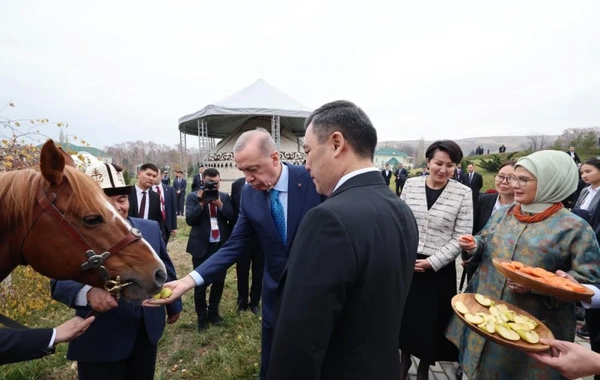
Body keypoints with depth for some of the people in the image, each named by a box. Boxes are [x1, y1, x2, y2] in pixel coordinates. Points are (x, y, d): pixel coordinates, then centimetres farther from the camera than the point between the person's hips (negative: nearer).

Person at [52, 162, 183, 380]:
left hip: (148, 332, 4)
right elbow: (59, 282, -21)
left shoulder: (151, 228, -1)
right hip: (100, 341, -3)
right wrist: (88, 292, -41)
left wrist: (174, 305, 16)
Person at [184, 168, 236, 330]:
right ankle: (201, 316, 29)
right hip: (202, 247, -2)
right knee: (200, 283, 9)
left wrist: (220, 204, -18)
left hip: (221, 246, 3)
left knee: (219, 281, 14)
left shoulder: (225, 197, 3)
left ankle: (213, 312, 36)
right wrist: (201, 203, -22)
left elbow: (233, 218, -7)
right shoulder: (193, 197, -4)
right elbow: (189, 220, -14)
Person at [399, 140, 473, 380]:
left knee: (431, 319, 13)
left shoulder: (463, 193, -7)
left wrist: (432, 262, -14)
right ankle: (404, 358, 41)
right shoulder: (411, 185, -1)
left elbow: (461, 237, -8)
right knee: (405, 314, 15)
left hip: (439, 268, -2)